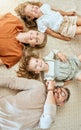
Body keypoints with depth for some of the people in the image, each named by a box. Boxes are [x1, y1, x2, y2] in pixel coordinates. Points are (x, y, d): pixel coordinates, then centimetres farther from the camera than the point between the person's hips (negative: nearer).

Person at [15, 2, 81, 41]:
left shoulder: (44, 7, -4)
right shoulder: (40, 23, -19)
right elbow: (52, 33, -14)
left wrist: (67, 13, 13)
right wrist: (64, 38, -11)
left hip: (65, 18, 6)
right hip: (64, 29, -6)